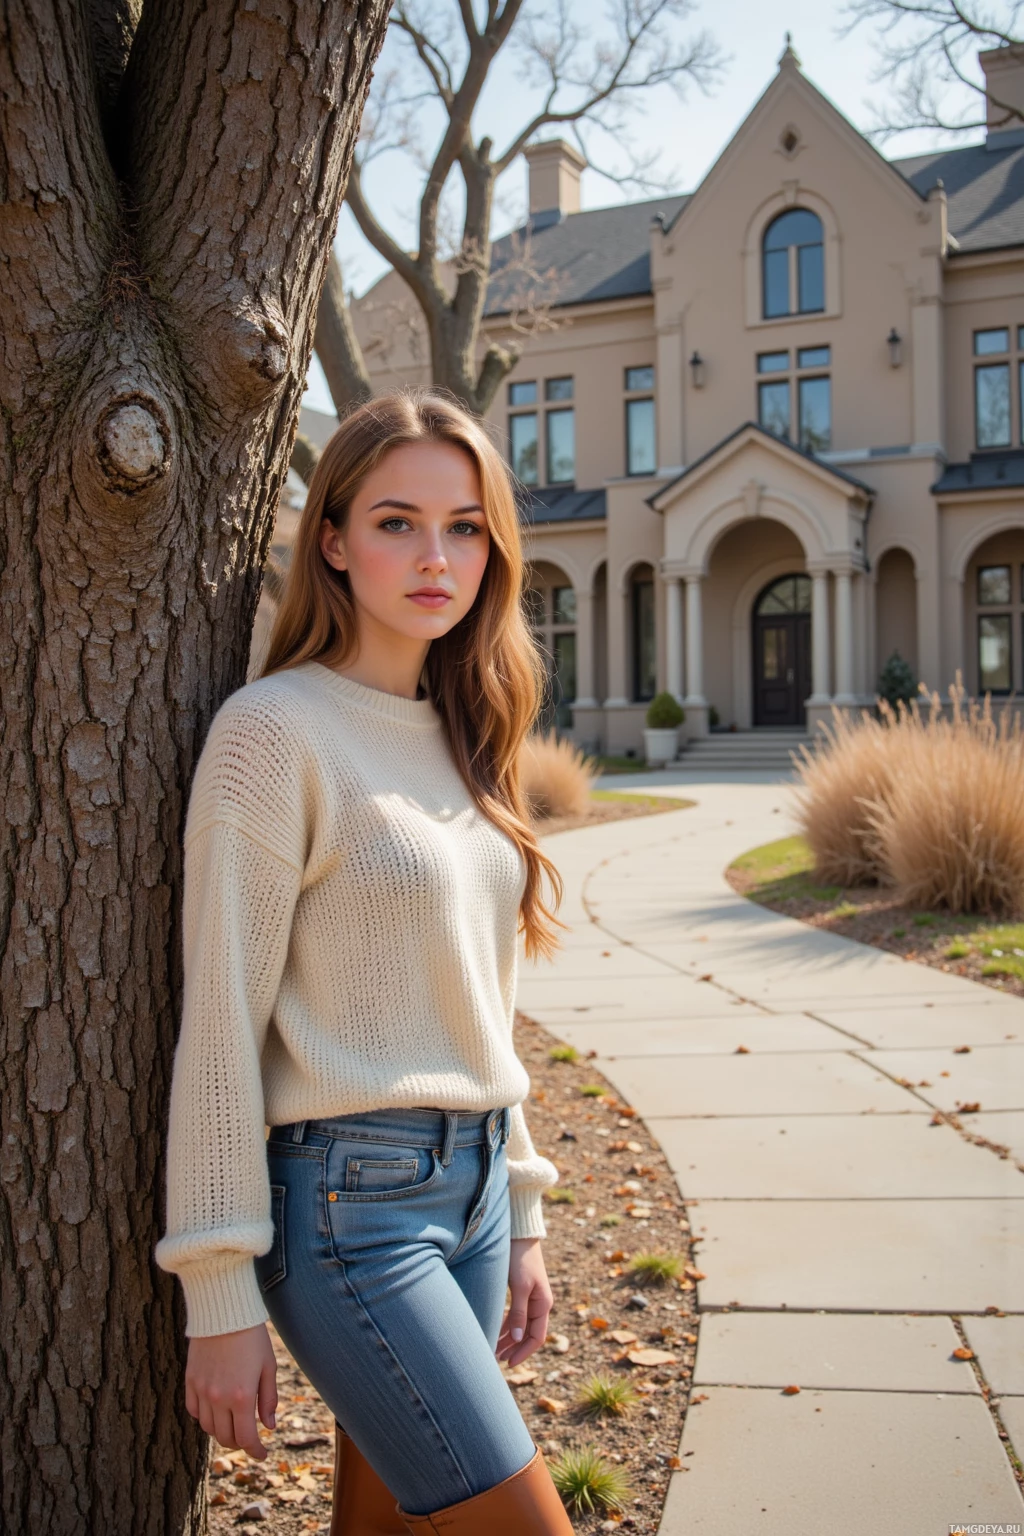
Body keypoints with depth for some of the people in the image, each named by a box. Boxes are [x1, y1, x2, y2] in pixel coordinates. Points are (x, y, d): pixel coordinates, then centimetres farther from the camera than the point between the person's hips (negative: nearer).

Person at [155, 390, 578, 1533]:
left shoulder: (459, 735, 10)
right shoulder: (276, 729, -12)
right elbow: (221, 1023, -12)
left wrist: (520, 1219, 15)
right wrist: (221, 1297, -11)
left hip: (471, 1180, 7)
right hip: (348, 1191, -7)